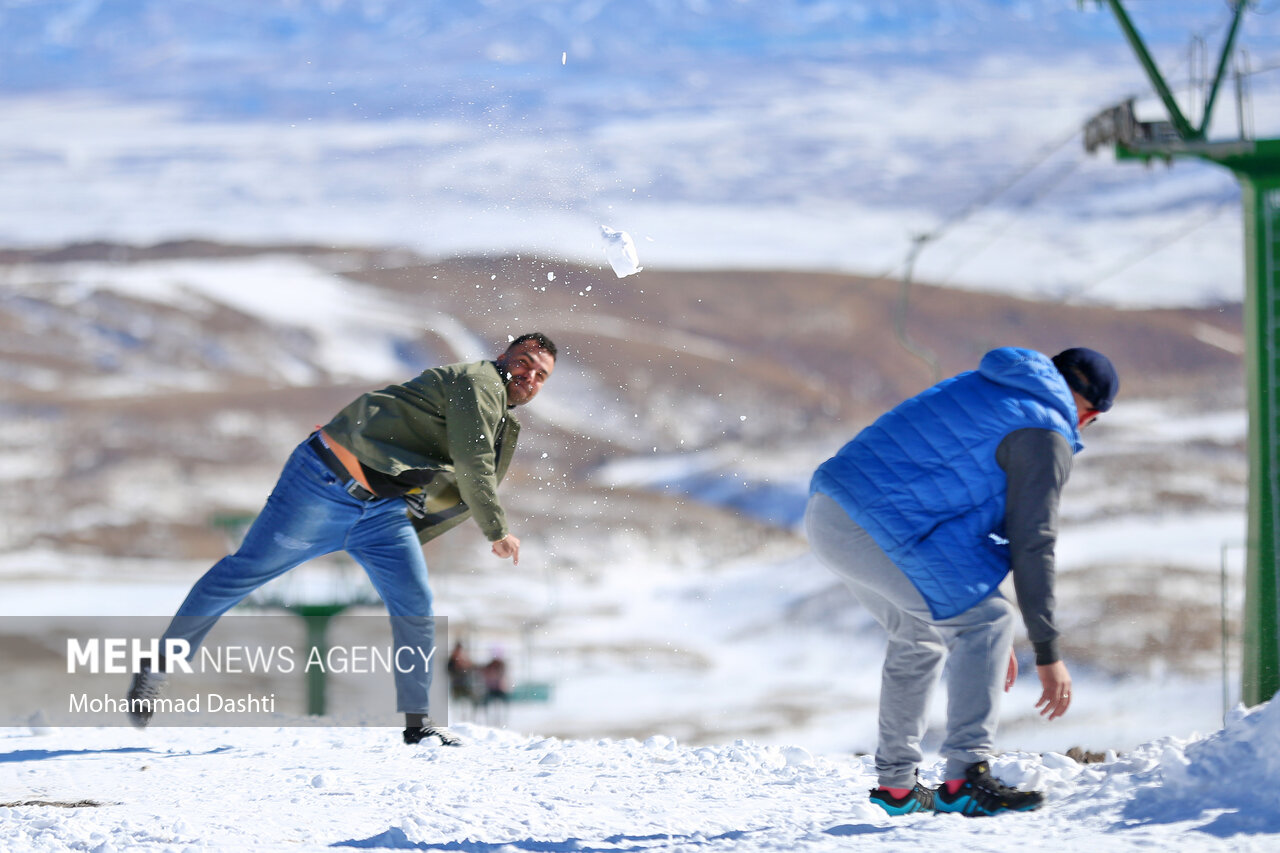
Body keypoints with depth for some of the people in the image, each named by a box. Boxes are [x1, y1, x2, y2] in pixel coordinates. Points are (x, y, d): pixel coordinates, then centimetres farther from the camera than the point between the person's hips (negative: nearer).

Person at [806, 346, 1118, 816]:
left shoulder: (980, 391, 28)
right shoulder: (1045, 434, -1)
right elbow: (1031, 545, -7)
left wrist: (986, 631, 33)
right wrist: (1048, 652, -3)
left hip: (827, 513, 10)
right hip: (874, 526, -10)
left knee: (919, 634, 25)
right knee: (986, 622, -5)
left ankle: (895, 786, 30)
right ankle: (965, 778, -13)